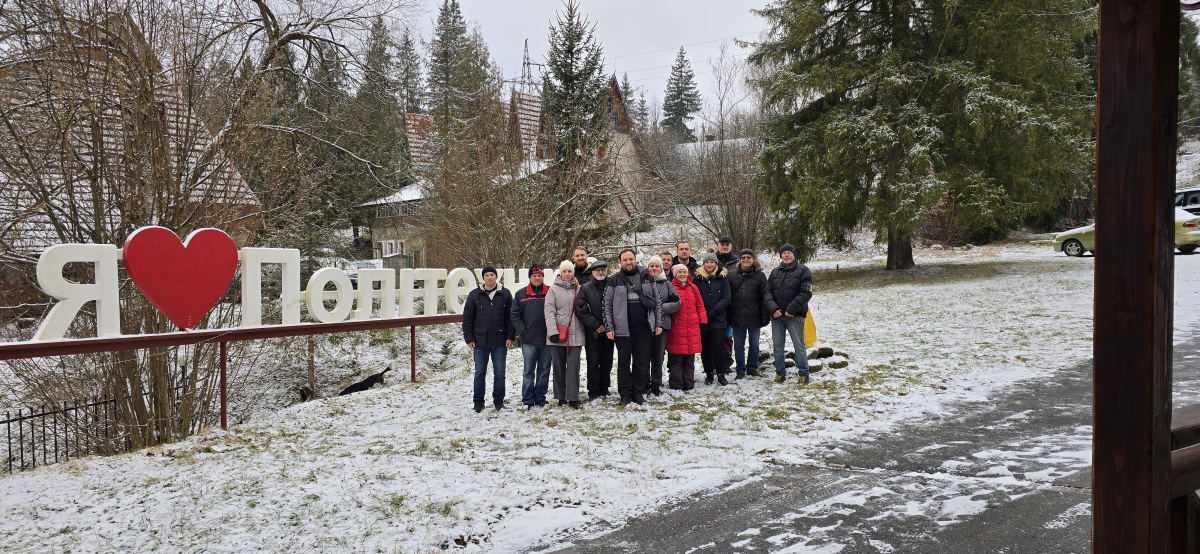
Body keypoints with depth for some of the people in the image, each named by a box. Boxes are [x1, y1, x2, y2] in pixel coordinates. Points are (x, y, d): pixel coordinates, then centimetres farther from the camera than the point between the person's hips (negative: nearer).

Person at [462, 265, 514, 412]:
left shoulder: (505, 294, 3)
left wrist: (510, 336, -3)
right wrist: (469, 338, -1)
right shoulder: (474, 295, 3)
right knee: (479, 373, 7)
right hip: (480, 342, 0)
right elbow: (467, 318, 4)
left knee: (499, 373, 7)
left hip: (500, 342, 0)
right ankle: (478, 402, 17)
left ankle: (499, 401, 18)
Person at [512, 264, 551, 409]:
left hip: (546, 339, 1)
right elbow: (515, 315, 4)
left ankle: (540, 397, 19)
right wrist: (523, 331, -6)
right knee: (529, 371, 1)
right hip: (528, 341, -1)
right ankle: (527, 400, 7)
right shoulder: (521, 295, 6)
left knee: (544, 370, 8)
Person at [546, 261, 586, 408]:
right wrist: (552, 331, -15)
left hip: (575, 334, 1)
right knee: (559, 365, 6)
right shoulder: (553, 290, 2)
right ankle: (561, 396, 16)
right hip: (558, 334, -1)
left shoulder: (578, 289, 10)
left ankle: (573, 397, -2)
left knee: (573, 364, -5)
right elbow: (549, 312, -5)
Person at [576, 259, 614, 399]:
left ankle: (604, 388, 21)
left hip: (608, 330, 2)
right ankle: (593, 391, 8)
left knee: (607, 361, 9)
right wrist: (596, 326, -12)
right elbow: (581, 310, -8)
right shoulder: (585, 289, 0)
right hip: (592, 332, -2)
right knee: (593, 362, 0)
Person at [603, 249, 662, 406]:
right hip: (623, 327, -2)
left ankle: (639, 393, 16)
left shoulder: (647, 278, 8)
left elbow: (657, 302, 11)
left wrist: (658, 323, 5)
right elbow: (607, 305, 2)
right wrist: (609, 327, -5)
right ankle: (625, 394, 12)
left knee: (642, 362, 6)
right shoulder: (614, 280, 2)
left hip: (644, 327, 2)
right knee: (624, 362, 3)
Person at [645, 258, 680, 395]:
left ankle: (656, 384, 13)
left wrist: (660, 308, -6)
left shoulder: (666, 283, 10)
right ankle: (644, 382, 14)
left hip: (662, 323, 2)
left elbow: (676, 302, 6)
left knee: (658, 354, 4)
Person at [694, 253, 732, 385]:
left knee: (718, 346, -7)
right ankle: (709, 373, 17)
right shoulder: (698, 278, 4)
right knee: (705, 347, 5)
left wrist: (713, 311, -12)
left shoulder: (722, 278, 3)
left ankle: (721, 374, 4)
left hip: (718, 319, -1)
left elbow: (726, 298, -1)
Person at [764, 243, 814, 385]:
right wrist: (773, 309, -9)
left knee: (799, 346, -3)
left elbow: (806, 293, -8)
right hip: (776, 316, 4)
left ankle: (804, 374, 7)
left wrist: (791, 309, -16)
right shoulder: (775, 272, 15)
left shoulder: (803, 271, 1)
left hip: (795, 316, -4)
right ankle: (780, 373, 19)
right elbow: (767, 292, 8)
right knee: (778, 346, 8)